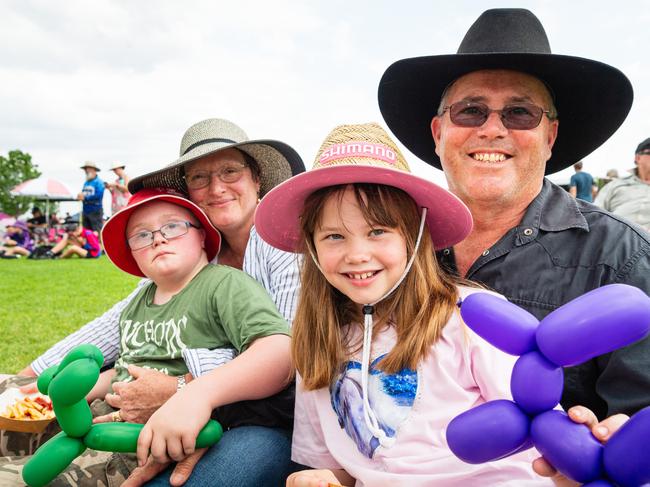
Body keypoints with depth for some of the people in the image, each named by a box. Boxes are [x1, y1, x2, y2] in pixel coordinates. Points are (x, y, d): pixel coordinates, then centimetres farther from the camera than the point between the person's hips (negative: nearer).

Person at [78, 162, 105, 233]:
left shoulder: (99, 182, -6)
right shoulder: (86, 183, 17)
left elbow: (99, 195, -17)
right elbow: (83, 195, 18)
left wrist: (85, 198, -17)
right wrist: (80, 196, -7)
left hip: (96, 211, -7)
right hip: (86, 210, 7)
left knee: (97, 232, -10)